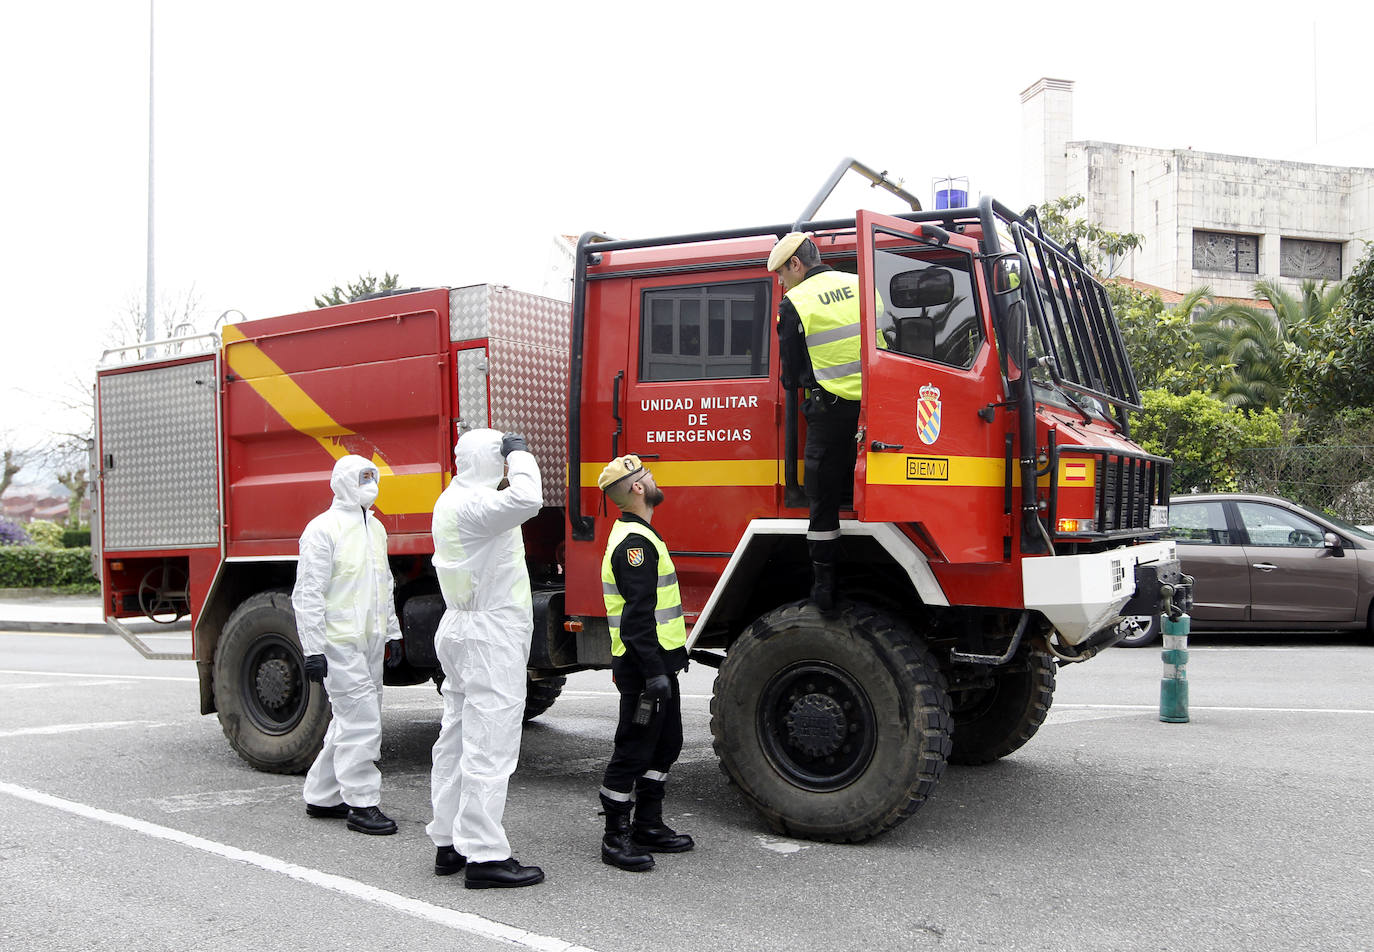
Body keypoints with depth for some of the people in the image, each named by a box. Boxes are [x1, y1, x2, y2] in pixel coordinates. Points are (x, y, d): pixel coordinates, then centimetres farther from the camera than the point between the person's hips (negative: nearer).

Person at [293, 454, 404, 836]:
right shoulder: (324, 529, -11)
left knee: (349, 720, 14)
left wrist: (392, 632, 22)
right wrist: (313, 649, -18)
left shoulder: (375, 528, 15)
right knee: (361, 720, -9)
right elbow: (308, 594, -14)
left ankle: (321, 796, 25)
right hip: (339, 643, -9)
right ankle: (362, 803, 1)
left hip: (370, 643, 9)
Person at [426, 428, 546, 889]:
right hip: (491, 635, -11)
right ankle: (484, 856, -4)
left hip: (462, 630, 11)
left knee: (458, 739, 15)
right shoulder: (473, 503, -19)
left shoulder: (453, 499, 14)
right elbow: (526, 499, -37)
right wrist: (520, 453, -21)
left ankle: (449, 843, 24)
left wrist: (515, 455, 20)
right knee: (489, 747, -8)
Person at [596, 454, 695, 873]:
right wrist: (654, 672, -26)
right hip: (644, 667, -11)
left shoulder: (637, 535, 16)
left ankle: (649, 826, 27)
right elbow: (637, 615, -24)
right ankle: (616, 838, 7)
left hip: (658, 664, 11)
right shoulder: (635, 542, -18)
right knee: (633, 752, -2)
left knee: (665, 745, 17)